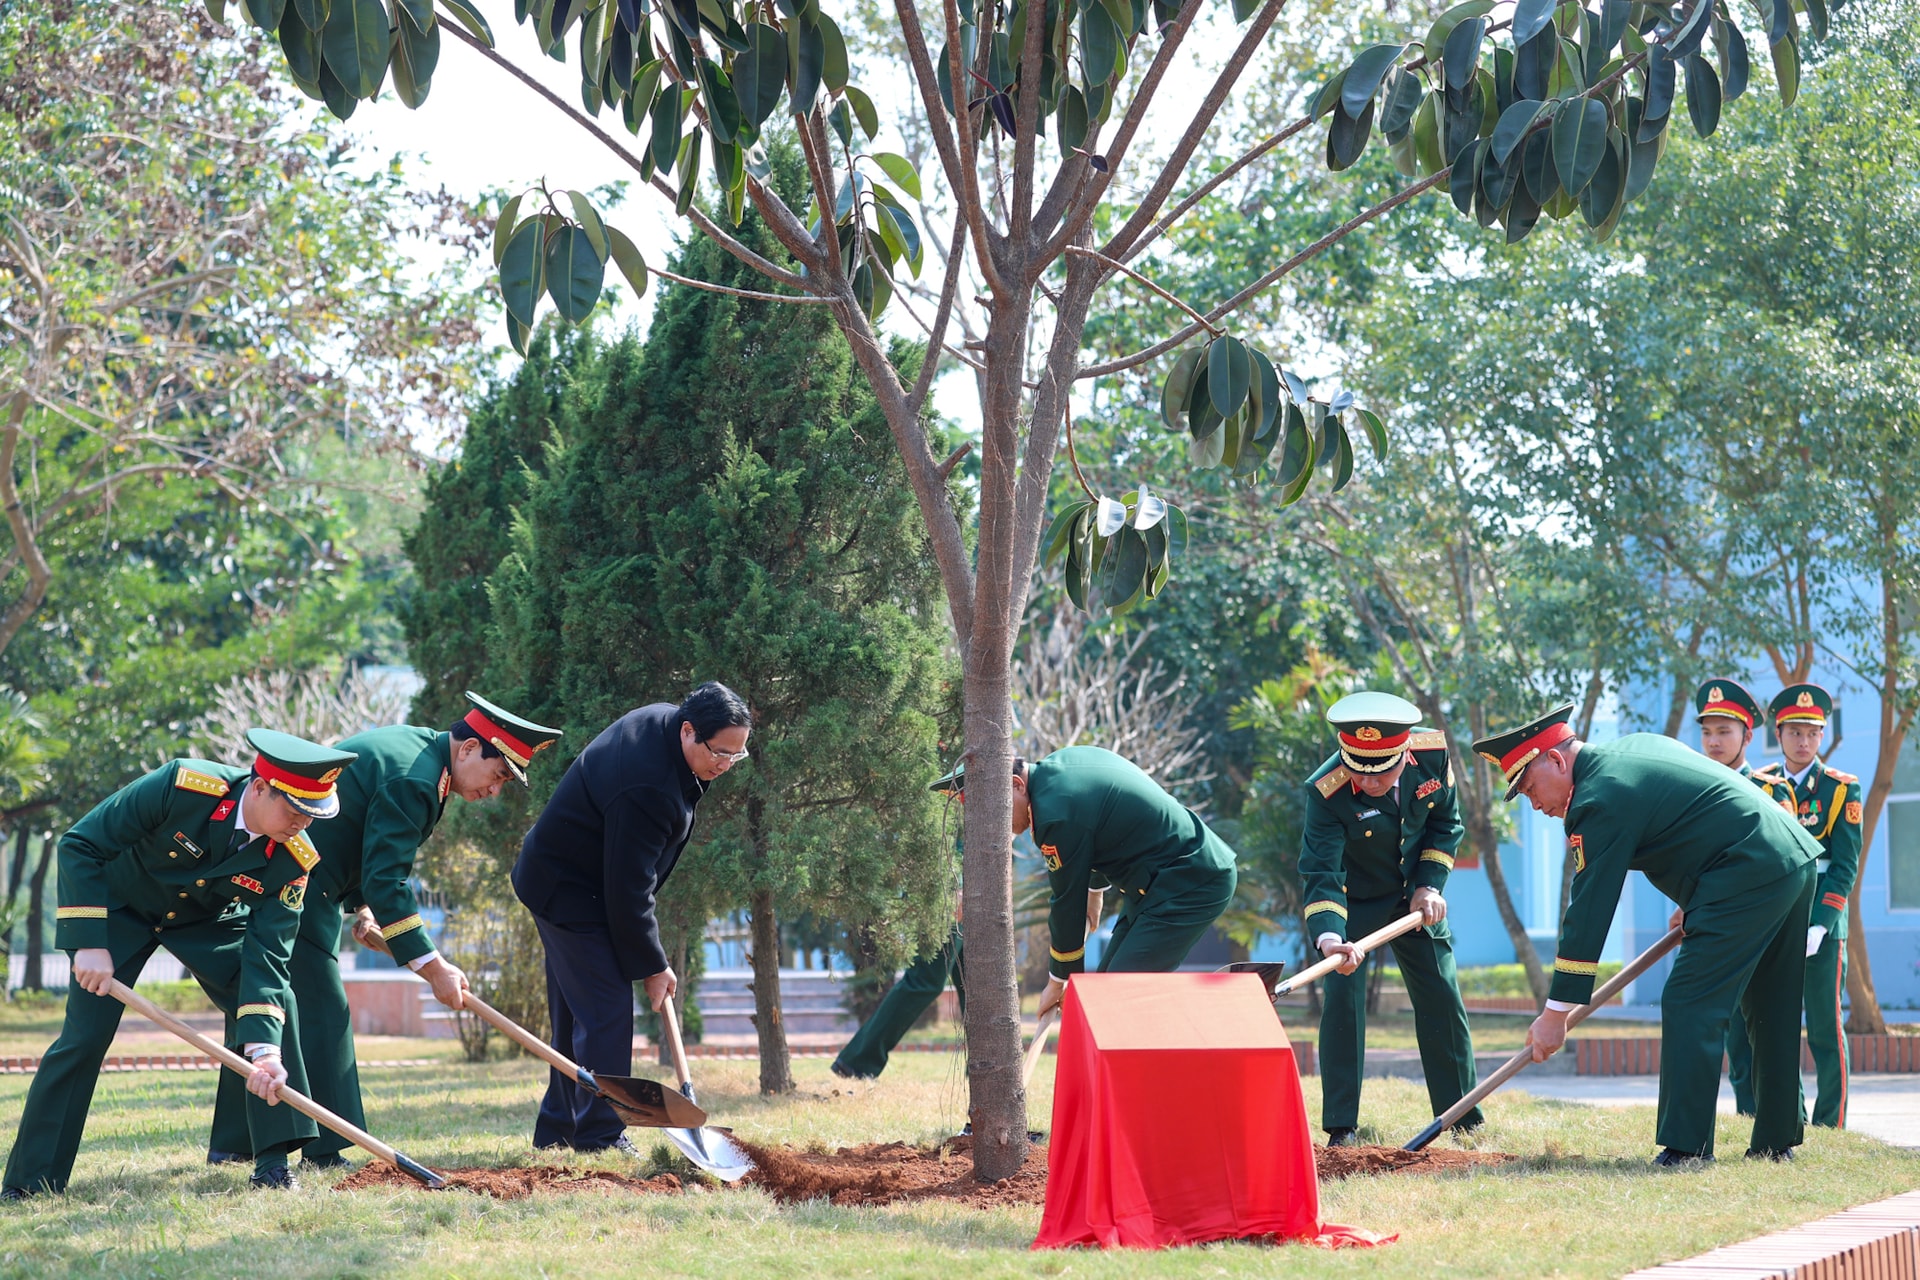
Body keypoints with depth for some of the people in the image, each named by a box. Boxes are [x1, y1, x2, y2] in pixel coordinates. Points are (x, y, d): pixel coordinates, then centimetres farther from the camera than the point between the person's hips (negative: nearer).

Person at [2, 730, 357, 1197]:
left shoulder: (293, 858, -25)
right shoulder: (182, 786, -35)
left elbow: (266, 954, -26)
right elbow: (79, 846, -26)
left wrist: (265, 1050, -38)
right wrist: (89, 944, -30)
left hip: (208, 921, 3)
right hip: (119, 908, -3)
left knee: (276, 1001, -16)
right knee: (84, 1037, -13)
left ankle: (273, 1163, -10)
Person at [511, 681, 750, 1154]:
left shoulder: (663, 720, -4)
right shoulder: (646, 789, -34)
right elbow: (628, 892, -28)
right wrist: (653, 966, -17)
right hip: (570, 892, -10)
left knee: (575, 1014, 14)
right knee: (607, 1009, -12)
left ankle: (557, 1129, 21)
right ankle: (600, 1136, -9)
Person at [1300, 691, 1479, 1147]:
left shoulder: (1433, 753, -22)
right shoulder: (1326, 792, -33)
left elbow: (1446, 823, -3)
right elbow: (1321, 875, -36)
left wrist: (1430, 885, -12)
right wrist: (1329, 936, -52)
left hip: (1414, 897, 3)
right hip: (1353, 901, -3)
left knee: (1442, 999, 6)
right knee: (1342, 997, -14)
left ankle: (1464, 1117, 20)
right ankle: (1341, 1127, -6)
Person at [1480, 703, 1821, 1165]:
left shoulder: (1598, 801, -12)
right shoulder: (1638, 745, 17)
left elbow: (1588, 912, -12)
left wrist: (1556, 1013, -9)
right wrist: (1695, 902, 24)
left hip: (1747, 880, -10)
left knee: (1690, 1006, -9)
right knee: (1769, 1011, 17)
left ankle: (1686, 1145, -12)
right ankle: (1777, 1139, 23)